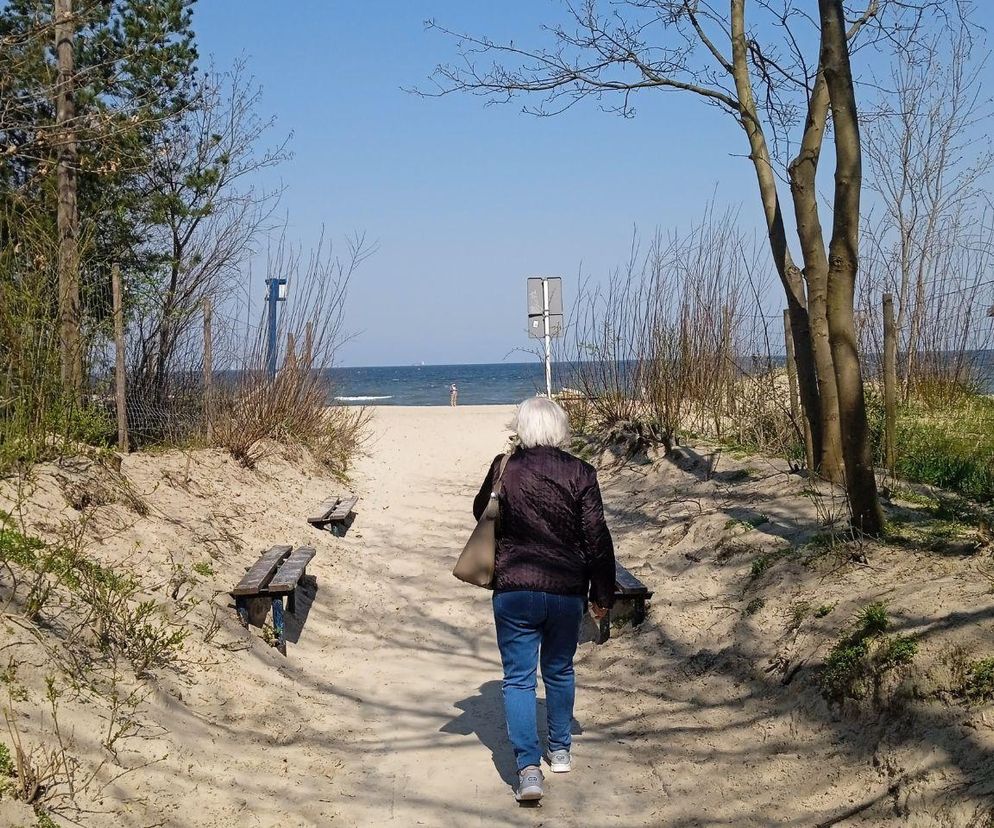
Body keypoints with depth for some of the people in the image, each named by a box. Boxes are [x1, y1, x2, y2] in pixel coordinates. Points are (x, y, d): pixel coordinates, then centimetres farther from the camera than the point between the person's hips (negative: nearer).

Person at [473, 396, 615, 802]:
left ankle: (528, 767, -8)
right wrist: (602, 595, 5)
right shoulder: (580, 473, -6)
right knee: (560, 671, 20)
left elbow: (481, 512, 14)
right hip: (567, 591, 1)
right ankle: (560, 750, 33)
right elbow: (597, 540, -5)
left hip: (514, 590, -1)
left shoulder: (504, 468, -5)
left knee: (518, 678, 3)